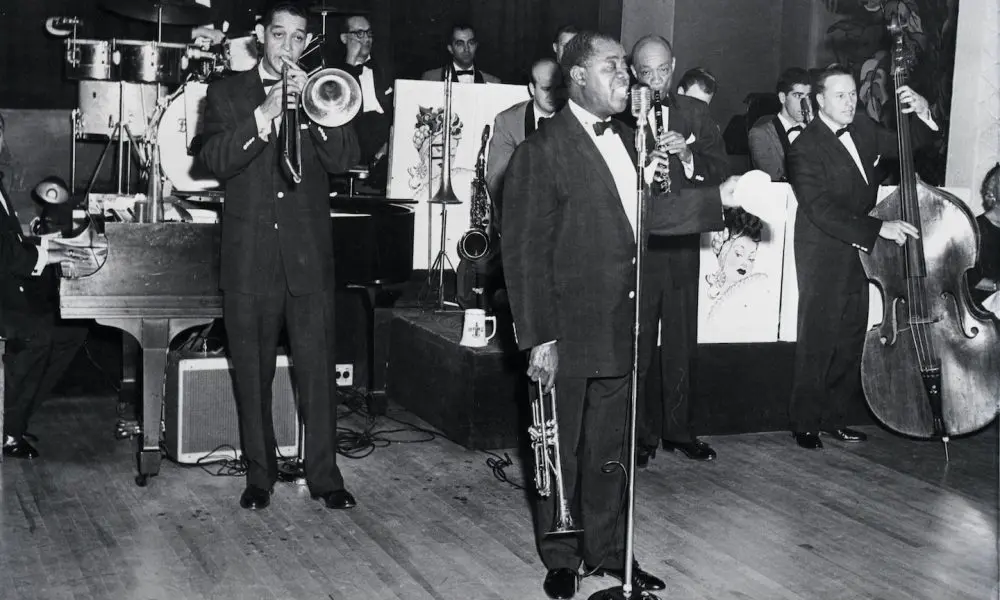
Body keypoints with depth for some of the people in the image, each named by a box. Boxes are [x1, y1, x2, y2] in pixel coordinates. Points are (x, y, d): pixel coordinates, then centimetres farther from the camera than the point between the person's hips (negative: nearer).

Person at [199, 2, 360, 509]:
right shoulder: (228, 93, 9)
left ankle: (324, 473, 8)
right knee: (251, 370, 5)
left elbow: (344, 158, -4)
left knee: (318, 368, -1)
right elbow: (216, 160, -7)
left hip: (308, 255, 0)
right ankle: (259, 472, 18)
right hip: (249, 257, 0)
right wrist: (265, 115, -18)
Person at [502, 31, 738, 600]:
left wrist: (720, 198, 3)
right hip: (569, 333, -6)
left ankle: (608, 549, 32)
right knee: (562, 451, 10)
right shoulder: (543, 151, -14)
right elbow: (525, 250, -15)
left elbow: (638, 215, 13)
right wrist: (538, 337, -18)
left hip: (620, 329, 7)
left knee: (610, 448, 17)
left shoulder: (625, 138, 10)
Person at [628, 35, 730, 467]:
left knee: (682, 343, 10)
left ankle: (678, 430, 21)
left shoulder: (695, 113, 9)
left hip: (682, 245, 3)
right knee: (638, 345, 2)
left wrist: (687, 155, -15)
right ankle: (642, 435, 13)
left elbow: (721, 170, 2)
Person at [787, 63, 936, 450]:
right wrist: (878, 228, -30)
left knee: (851, 342, 11)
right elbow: (823, 211, -25)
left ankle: (833, 417, 22)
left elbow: (903, 146, 20)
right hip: (823, 259, -7)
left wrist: (921, 114, 0)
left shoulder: (863, 130, 5)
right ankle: (805, 423, 9)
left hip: (858, 253, 7)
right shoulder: (806, 149, -17)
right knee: (818, 342, -3)